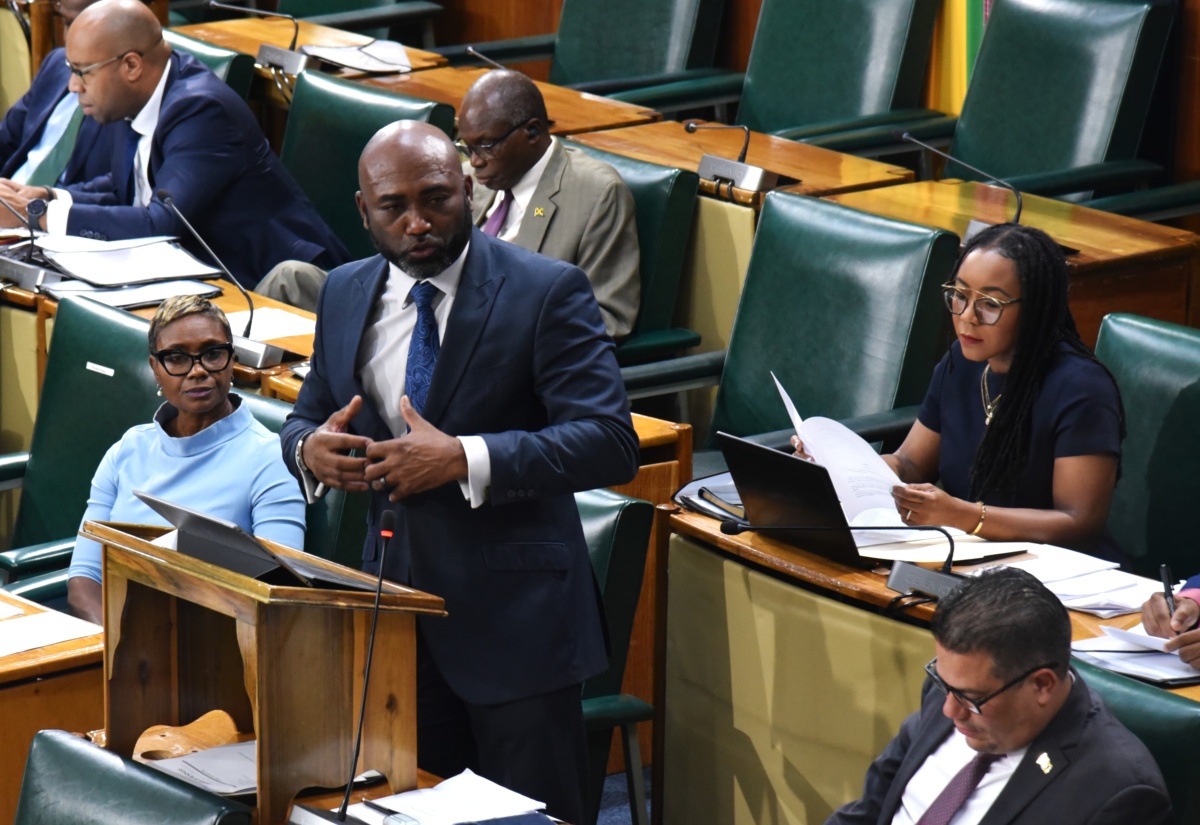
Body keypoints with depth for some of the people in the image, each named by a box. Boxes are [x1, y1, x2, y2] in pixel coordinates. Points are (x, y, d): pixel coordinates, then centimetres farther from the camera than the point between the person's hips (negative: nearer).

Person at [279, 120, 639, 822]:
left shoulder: (548, 292, -10)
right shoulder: (345, 295, 8)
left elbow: (610, 443, -18)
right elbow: (306, 417, 18)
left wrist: (464, 460, -27)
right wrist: (310, 448, -8)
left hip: (511, 613, -5)